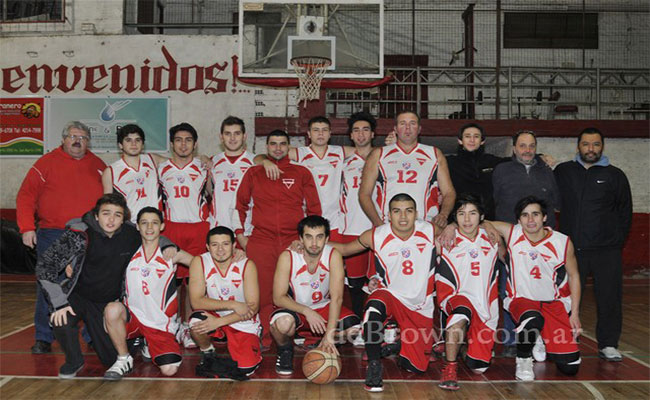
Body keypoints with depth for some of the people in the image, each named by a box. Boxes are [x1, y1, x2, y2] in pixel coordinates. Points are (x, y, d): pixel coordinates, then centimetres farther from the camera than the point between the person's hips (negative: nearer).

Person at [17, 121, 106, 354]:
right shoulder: (47, 163, 3)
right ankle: (43, 339, 9)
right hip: (53, 236, -2)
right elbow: (26, 196, 0)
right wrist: (27, 227, -8)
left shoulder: (98, 166, 12)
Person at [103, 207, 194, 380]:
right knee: (112, 309, -33)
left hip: (161, 322, 0)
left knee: (169, 370, -15)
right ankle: (124, 360, -9)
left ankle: (150, 347, 23)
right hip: (133, 316, 1)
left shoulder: (170, 254, -2)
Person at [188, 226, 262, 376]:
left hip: (243, 322, -1)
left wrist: (219, 322, -28)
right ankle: (207, 353, 1)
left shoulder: (247, 265, -17)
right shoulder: (199, 262, -14)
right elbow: (196, 301, -21)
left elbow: (254, 307, -19)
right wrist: (233, 305, -28)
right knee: (196, 322, -32)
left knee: (246, 369, -16)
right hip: (214, 315, 1)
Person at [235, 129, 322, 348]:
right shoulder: (253, 173, 15)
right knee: (262, 291, -4)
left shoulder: (302, 173, 14)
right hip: (260, 242, 0)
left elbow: (314, 209, 14)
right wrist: (240, 235, 11)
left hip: (294, 242, 0)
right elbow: (240, 204, 19)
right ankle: (263, 338, 6)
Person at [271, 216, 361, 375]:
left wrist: (330, 334, -33)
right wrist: (306, 312, -34)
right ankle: (285, 351, -1)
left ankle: (324, 346, 9)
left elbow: (337, 297, -24)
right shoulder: (287, 257, -21)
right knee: (282, 322, -37)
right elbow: (278, 297, -19)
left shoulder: (333, 256, -19)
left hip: (324, 307, 2)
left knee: (354, 328, -23)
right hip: (295, 308, -2)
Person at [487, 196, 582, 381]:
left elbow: (574, 276, 3)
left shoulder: (563, 242, -9)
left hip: (555, 303, 2)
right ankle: (523, 359, -9)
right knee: (533, 319, -41)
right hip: (521, 299, -2)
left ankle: (542, 342, 29)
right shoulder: (511, 233, -9)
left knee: (569, 367, -5)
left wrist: (575, 313, 1)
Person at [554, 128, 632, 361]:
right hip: (571, 249, 1)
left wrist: (618, 241, 5)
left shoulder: (615, 176, 7)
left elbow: (625, 212, 12)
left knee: (609, 298, 2)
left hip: (607, 251, 0)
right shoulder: (563, 172, 9)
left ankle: (608, 344, 14)